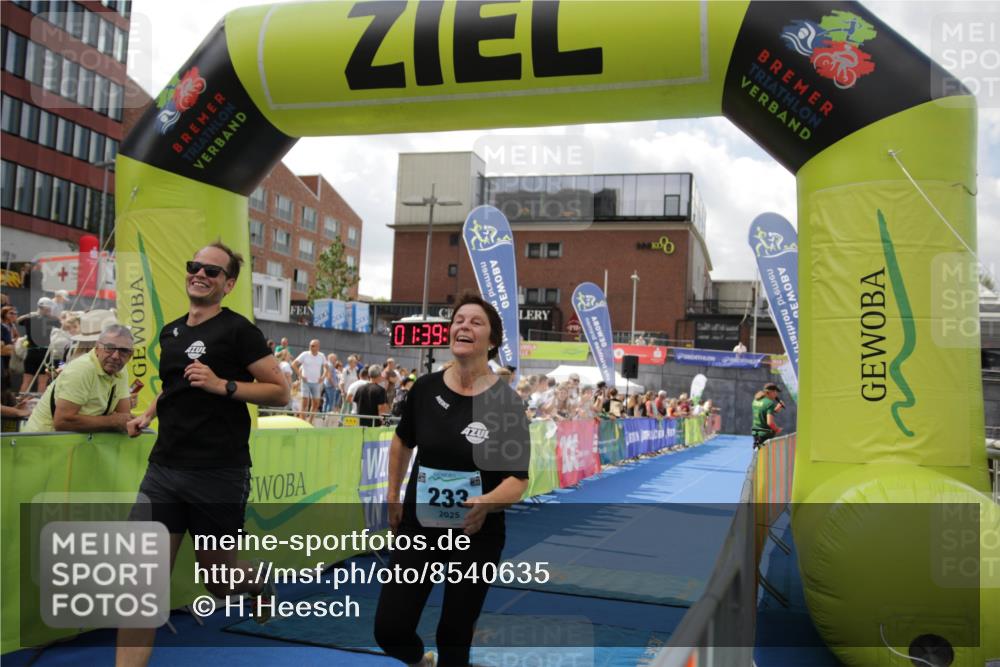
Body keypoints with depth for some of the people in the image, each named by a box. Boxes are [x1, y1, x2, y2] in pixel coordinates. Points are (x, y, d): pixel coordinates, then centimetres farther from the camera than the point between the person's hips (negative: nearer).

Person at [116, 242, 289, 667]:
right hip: (164, 469, 5)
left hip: (220, 474, -5)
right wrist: (147, 414, 13)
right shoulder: (169, 332, 12)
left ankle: (258, 583, 46)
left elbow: (280, 392, -9)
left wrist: (222, 385, -20)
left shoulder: (237, 330, -8)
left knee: (218, 578, 12)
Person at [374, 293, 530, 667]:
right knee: (389, 631, 5)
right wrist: (393, 496, 15)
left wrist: (486, 503, -34)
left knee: (454, 636, 11)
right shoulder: (425, 388, -6)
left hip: (477, 537, -2)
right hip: (419, 527, 3)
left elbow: (518, 480, -15)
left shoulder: (507, 402, -15)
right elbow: (403, 442, 14)